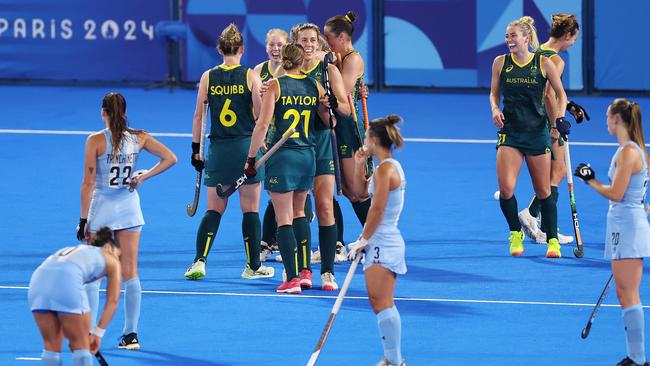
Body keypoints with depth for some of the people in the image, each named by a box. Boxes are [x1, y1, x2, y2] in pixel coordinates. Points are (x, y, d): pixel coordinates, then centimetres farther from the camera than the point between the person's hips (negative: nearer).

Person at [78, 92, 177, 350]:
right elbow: (170, 158, -3)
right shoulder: (139, 138, -1)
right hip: (129, 207, 3)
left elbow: (88, 183, -11)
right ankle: (131, 335, 9)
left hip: (101, 209, -3)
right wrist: (143, 177, 0)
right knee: (130, 273, 7)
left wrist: (83, 220, -7)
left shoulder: (96, 141, -11)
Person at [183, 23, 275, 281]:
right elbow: (260, 117, -5)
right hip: (247, 147, -2)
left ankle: (199, 261, -4)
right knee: (250, 210, 7)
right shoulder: (250, 76, -5)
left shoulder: (208, 77, 1)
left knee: (214, 210, 10)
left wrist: (196, 149, 10)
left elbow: (198, 117, 3)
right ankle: (253, 267, 12)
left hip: (218, 150, 2)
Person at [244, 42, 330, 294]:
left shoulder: (275, 86, -7)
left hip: (282, 156, -4)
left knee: (284, 219, -1)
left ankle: (292, 278, -7)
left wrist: (251, 158, -6)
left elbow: (263, 124, -12)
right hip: (308, 155, 4)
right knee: (299, 213, 22)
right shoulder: (315, 87, 4)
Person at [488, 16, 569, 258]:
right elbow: (494, 93, 14)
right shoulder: (500, 63, 2)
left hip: (537, 131, -1)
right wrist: (495, 109, -7)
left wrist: (559, 116, -11)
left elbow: (561, 94, 5)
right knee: (506, 188, -14)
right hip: (509, 132, 1)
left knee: (543, 191, 3)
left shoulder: (544, 63, -3)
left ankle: (552, 240, 15)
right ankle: (516, 234, 8)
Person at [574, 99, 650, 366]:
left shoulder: (628, 152, -15)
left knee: (627, 293, -9)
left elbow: (616, 194, -18)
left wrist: (591, 181, -4)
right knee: (625, 293, 11)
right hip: (624, 226, 10)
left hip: (627, 225, -10)